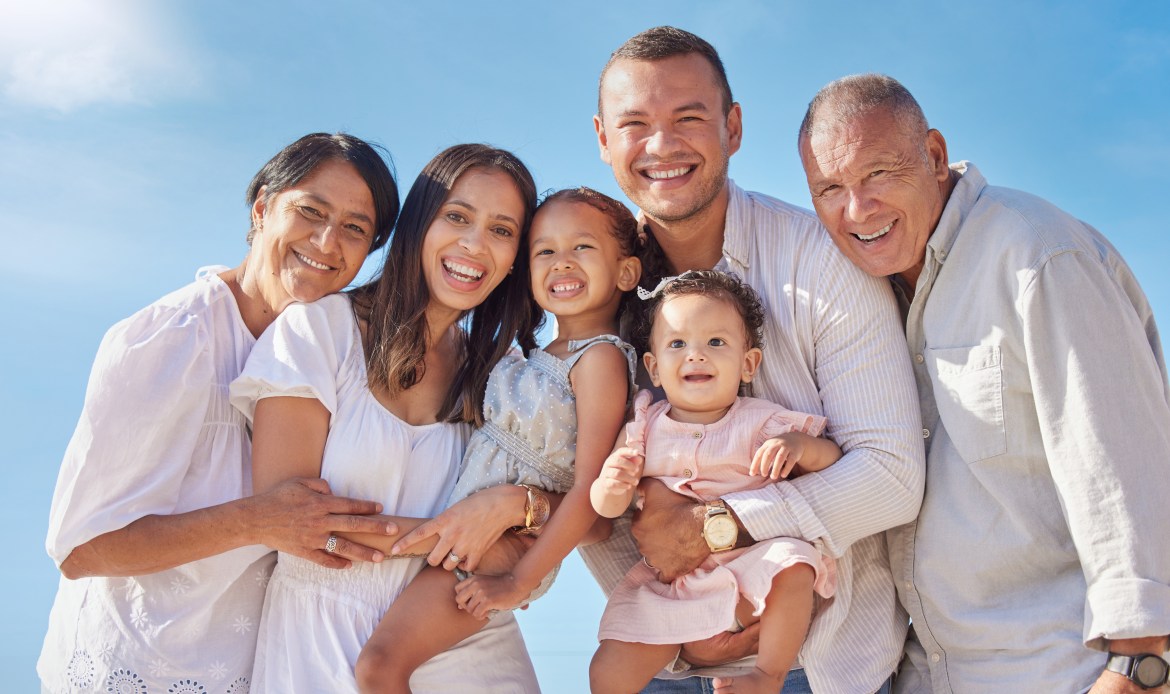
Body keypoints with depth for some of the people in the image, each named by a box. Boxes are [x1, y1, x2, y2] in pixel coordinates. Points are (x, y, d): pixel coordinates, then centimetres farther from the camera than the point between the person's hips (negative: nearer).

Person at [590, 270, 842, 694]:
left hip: (750, 562, -1)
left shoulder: (759, 421, 0)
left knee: (794, 568, -33)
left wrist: (800, 444, -23)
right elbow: (607, 508, 0)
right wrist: (611, 485, -24)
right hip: (669, 583, 2)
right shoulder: (645, 427, 3)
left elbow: (832, 460, -1)